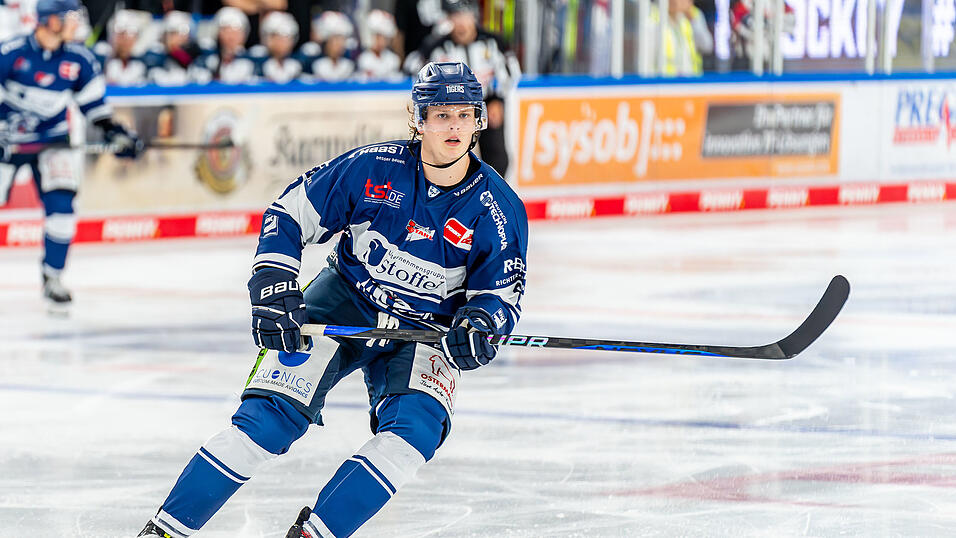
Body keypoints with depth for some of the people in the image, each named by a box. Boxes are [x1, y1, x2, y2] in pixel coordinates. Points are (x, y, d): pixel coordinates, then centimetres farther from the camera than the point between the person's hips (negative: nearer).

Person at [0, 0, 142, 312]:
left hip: (53, 140, 3)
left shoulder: (79, 61, -4)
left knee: (61, 206, -12)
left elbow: (93, 101, 8)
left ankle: (52, 278, 2)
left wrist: (114, 132, -3)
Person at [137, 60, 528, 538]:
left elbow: (502, 294, -5)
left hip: (423, 333, 1)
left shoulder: (499, 210, -14)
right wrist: (273, 289, -15)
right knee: (270, 416, -15)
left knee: (417, 427, -27)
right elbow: (289, 214, -5)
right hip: (343, 305, -1)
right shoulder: (372, 168, -15)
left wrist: (478, 323, -28)